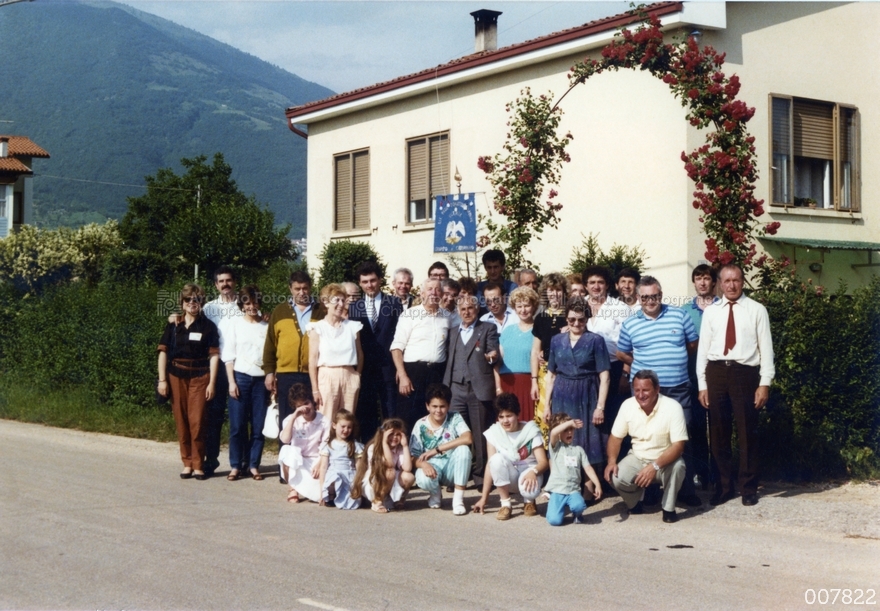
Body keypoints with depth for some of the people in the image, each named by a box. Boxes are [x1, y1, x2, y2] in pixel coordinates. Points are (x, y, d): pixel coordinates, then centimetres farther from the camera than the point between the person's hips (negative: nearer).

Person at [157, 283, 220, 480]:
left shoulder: (208, 326, 1)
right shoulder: (173, 326, 7)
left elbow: (214, 355, -1)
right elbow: (163, 352, 8)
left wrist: (211, 383, -7)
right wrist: (162, 380, 0)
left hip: (199, 377, -2)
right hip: (176, 377, 2)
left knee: (197, 422, -6)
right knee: (181, 422, 4)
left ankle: (198, 466, 3)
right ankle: (187, 464, 13)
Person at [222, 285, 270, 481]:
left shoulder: (266, 326, 8)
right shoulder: (236, 325, 5)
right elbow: (228, 356, 4)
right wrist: (231, 382, -4)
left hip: (261, 379, 1)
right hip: (240, 377, -1)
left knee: (258, 425, 0)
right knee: (237, 425, -2)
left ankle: (253, 465, 9)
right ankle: (235, 466, 6)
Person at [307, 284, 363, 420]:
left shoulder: (352, 326, 7)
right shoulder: (317, 328, -1)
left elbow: (359, 354, 16)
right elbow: (313, 360, -3)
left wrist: (357, 376, 9)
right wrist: (315, 389, -7)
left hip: (349, 378, 3)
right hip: (326, 377, -3)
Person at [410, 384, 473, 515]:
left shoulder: (455, 419, -7)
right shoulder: (421, 425, -5)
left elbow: (468, 438, -27)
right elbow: (414, 456, -7)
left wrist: (436, 449, -28)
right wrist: (423, 464, -33)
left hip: (452, 467, 0)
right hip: (432, 466, 0)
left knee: (463, 449, -31)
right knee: (423, 479, -36)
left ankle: (458, 498, -19)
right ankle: (436, 493, 5)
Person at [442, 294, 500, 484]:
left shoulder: (488, 329, 7)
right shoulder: (452, 332, 18)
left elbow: (493, 354, -2)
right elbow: (449, 360, 17)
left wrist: (492, 356, -24)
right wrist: (445, 387, 9)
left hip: (480, 389, -3)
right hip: (456, 389, 3)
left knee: (481, 434, 0)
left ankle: (481, 475, 6)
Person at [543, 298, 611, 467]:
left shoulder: (595, 340, -2)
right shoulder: (557, 340, 9)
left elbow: (604, 377, -6)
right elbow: (551, 375, 13)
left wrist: (600, 406, -12)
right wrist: (547, 404, 8)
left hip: (586, 398, -3)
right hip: (561, 399, 3)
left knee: (586, 442, -2)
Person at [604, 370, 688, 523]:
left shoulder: (672, 407, -22)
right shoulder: (627, 405, -10)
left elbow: (678, 445, -25)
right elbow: (616, 437, -1)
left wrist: (655, 466, -39)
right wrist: (612, 461, -20)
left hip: (665, 460, -2)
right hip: (637, 459, 3)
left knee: (677, 466, -35)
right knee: (617, 477, -25)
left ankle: (668, 509, -10)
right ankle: (635, 503, 8)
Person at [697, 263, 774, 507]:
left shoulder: (757, 310, 1)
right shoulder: (711, 312, 9)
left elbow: (766, 348, -1)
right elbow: (703, 348, 8)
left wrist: (765, 383, -8)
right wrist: (702, 385, 4)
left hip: (745, 372, -3)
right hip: (716, 371, 3)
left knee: (747, 433, 5)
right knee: (718, 433, 9)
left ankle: (748, 488, 18)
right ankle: (724, 486, 21)